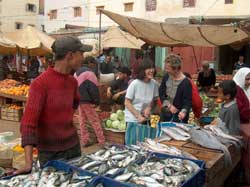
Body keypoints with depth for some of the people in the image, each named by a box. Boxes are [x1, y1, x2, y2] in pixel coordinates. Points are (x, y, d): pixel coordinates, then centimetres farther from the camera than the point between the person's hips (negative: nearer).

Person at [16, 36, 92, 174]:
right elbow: (29, 121, -24)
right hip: (50, 151, -6)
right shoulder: (40, 83, -19)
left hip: (73, 145, 6)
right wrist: (28, 162, -30)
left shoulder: (72, 82, 0)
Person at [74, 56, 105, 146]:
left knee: (82, 121, 12)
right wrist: (97, 101, -9)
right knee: (95, 121, -2)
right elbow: (93, 89, -16)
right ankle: (102, 142, 1)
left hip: (78, 100, 8)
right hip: (87, 101, -8)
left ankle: (84, 141, 15)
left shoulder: (77, 72, 14)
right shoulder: (89, 73, -13)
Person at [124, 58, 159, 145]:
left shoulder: (154, 84, -8)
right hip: (133, 119, -4)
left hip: (146, 119, 4)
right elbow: (127, 103, -12)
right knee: (132, 144, 4)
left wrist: (149, 108, -11)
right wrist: (138, 116, -15)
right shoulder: (135, 84, -19)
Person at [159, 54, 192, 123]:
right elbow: (161, 93, 2)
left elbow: (188, 102, -17)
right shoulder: (166, 77, -2)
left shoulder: (186, 83, -20)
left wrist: (183, 111, -38)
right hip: (164, 113, 6)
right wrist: (169, 105, -13)